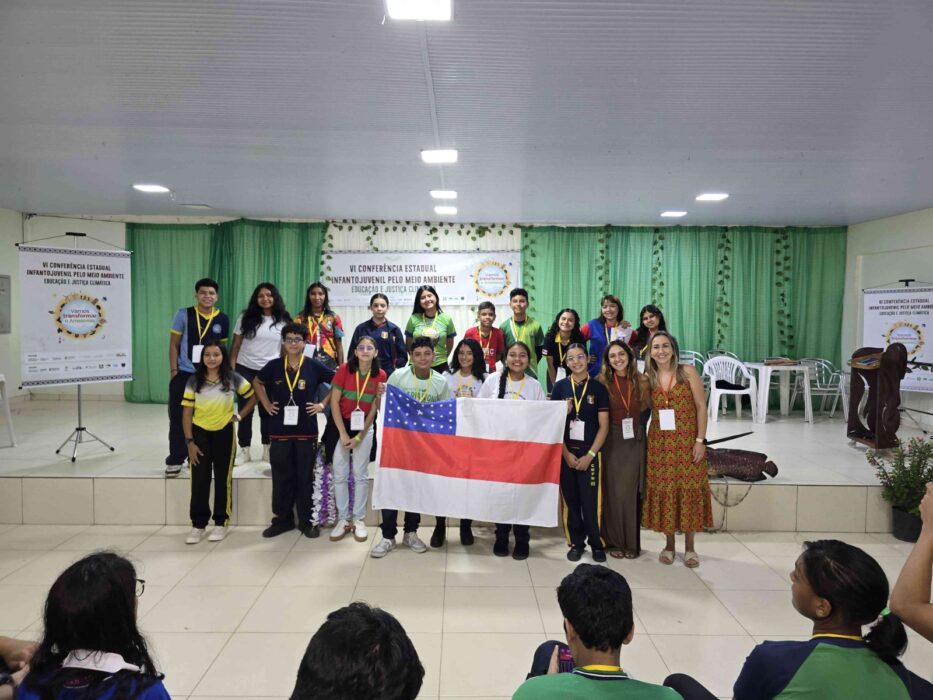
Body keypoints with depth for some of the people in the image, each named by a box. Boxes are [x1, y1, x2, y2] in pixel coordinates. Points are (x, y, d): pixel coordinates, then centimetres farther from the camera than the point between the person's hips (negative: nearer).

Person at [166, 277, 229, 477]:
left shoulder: (222, 319, 2)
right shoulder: (183, 315, -3)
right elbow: (174, 344, 0)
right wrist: (173, 371, -5)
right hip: (184, 375, -1)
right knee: (178, 419, 3)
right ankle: (175, 460, 14)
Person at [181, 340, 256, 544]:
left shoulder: (234, 379, -5)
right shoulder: (194, 381, -3)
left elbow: (253, 397, 7)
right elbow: (187, 413, -3)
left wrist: (239, 416, -5)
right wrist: (190, 441, -8)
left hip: (224, 433, 0)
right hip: (200, 433, 1)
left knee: (223, 479, 7)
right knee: (199, 480, 3)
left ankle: (221, 522, 19)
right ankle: (198, 524, 14)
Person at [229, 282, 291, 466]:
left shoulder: (283, 321, 2)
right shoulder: (246, 317, 0)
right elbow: (235, 345, 3)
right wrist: (231, 368, -3)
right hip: (245, 369, 0)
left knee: (268, 410, 7)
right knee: (245, 409, 5)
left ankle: (268, 449, 19)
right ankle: (244, 450, 14)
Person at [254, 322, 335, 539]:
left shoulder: (314, 366, -4)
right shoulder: (274, 366, 2)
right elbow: (258, 383, 21)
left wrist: (323, 404, -2)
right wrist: (266, 405, 9)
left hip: (306, 432, -1)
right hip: (279, 432, 2)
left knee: (305, 478, 7)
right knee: (281, 478, 9)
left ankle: (306, 521, 19)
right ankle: (282, 519, 23)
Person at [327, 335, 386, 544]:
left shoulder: (380, 375, -6)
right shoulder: (344, 369, -9)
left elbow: (374, 409, -4)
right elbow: (334, 402, -10)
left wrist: (359, 437, -8)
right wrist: (343, 433, -13)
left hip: (364, 428, 0)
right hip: (341, 425, 0)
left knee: (360, 474, 5)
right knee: (340, 474, 2)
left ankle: (359, 519, 15)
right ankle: (343, 519, 14)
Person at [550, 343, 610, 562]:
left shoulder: (598, 388, 0)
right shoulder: (560, 387, 3)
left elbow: (604, 426, -1)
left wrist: (589, 455, -9)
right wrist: (566, 453, -7)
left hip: (590, 454, -1)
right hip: (565, 453, 2)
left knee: (592, 501, -2)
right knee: (570, 500, 7)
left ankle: (597, 544, 17)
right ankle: (576, 543, 22)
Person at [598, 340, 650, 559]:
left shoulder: (641, 381, -1)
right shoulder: (603, 382, -5)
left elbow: (646, 406, 11)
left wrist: (632, 417, -1)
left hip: (635, 440, 1)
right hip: (612, 440, -1)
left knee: (632, 491, 7)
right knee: (613, 491, 4)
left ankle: (632, 542, 19)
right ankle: (615, 541, 17)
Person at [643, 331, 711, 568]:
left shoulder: (688, 372, -5)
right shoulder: (647, 378, 4)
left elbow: (701, 406, -6)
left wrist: (700, 440, -10)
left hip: (688, 441, -2)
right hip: (659, 443, 2)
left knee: (688, 489, 4)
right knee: (663, 490, 6)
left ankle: (689, 547, 19)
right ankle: (669, 545, 21)